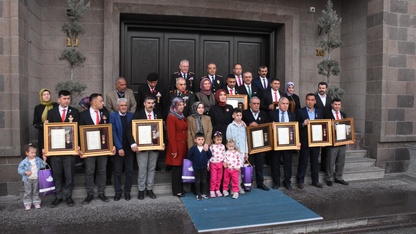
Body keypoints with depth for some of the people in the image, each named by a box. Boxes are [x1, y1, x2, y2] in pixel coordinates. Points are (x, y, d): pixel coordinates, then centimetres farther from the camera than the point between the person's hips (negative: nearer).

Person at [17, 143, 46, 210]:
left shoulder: (38, 160, 1)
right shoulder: (24, 162, -8)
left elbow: (42, 166, 5)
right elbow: (19, 169, -6)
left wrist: (44, 161, -10)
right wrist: (25, 172, -19)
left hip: (36, 179, 2)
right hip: (28, 180, -2)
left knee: (36, 192, 12)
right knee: (28, 192, 5)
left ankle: (36, 202, 20)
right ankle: (27, 204, 13)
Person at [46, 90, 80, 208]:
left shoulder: (75, 112, 4)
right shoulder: (51, 112, 8)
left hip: (70, 146, -1)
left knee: (69, 173, 4)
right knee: (56, 173, 9)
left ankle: (68, 196, 17)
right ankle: (58, 196, 20)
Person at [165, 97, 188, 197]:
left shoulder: (183, 117, 16)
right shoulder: (171, 117, -9)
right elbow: (171, 135, -13)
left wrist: (187, 147, 12)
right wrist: (174, 150, -15)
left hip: (184, 146, 7)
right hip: (177, 146, -7)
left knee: (181, 168, 10)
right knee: (176, 169, 0)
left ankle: (180, 189, 20)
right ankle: (176, 191, 10)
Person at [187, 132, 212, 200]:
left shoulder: (206, 148, -6)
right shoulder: (193, 148, -9)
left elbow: (210, 156, -5)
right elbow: (189, 156, -1)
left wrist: (207, 150, -19)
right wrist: (194, 161, 1)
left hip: (204, 167, 2)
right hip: (196, 167, -1)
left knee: (204, 181, 11)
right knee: (197, 181, 7)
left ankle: (204, 193, 23)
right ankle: (198, 194, 16)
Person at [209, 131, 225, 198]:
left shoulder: (222, 146, 2)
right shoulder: (211, 146, -5)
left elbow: (224, 155, 8)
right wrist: (208, 164, -2)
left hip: (220, 164, 3)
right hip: (213, 164, -3)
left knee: (219, 178, 8)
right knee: (213, 178, -1)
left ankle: (217, 190, 20)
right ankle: (212, 191, 8)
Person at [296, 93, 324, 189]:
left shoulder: (319, 112, 10)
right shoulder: (300, 111, -2)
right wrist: (303, 124, -23)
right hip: (305, 141, -4)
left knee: (315, 162, 12)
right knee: (303, 162, 3)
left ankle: (315, 180, 23)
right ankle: (300, 181, 13)